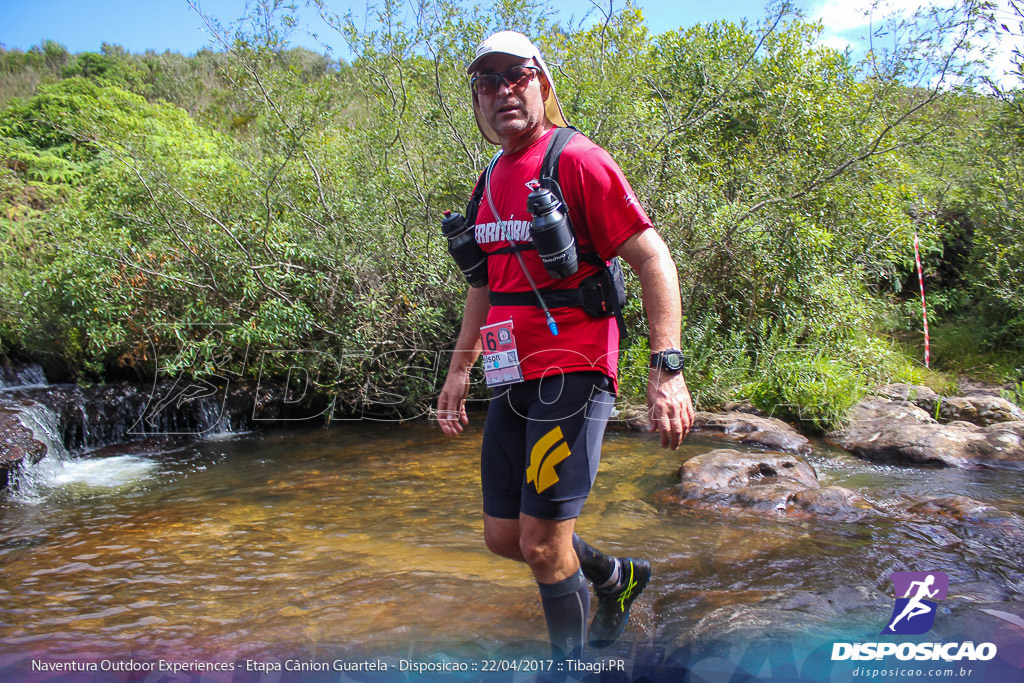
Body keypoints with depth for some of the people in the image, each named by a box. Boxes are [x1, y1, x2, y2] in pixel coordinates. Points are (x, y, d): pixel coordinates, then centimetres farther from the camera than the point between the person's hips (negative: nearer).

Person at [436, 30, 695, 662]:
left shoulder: (576, 160, -8)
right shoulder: (492, 181, 15)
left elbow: (653, 259, -13)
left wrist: (668, 369, -22)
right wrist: (460, 367, 21)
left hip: (571, 373, -8)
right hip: (515, 379, 8)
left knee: (542, 545, -6)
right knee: (504, 537, 13)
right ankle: (618, 577, 38)